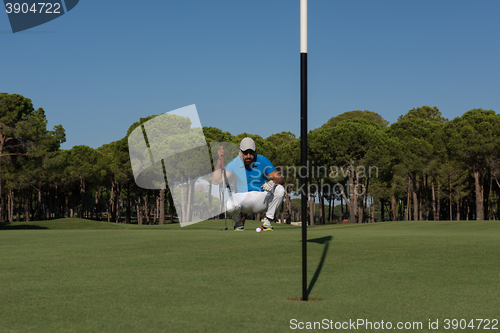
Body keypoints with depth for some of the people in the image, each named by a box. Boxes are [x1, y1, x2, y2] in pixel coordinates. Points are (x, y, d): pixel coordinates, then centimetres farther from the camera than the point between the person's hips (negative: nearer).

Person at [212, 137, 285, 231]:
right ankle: (238, 221, 3)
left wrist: (273, 182, -35)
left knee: (279, 189, -27)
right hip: (242, 198, -1)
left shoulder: (263, 161, -8)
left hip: (261, 200, 1)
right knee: (229, 206, -36)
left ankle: (267, 221, -8)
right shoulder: (234, 164, -8)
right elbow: (215, 181, -17)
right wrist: (219, 160, -25)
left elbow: (281, 179, -10)